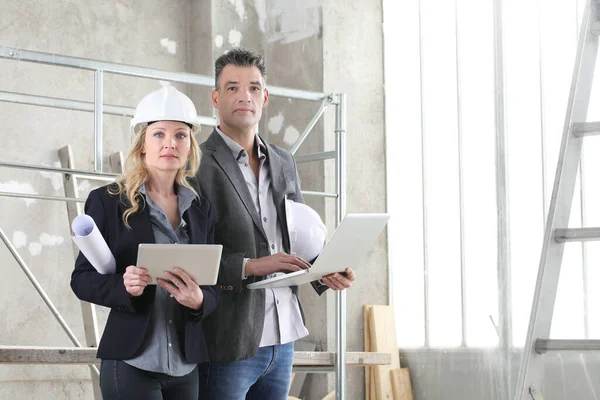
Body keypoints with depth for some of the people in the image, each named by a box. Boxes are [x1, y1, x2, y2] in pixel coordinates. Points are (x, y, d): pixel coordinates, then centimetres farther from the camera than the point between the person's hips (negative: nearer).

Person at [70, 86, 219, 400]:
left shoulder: (201, 209, 10)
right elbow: (82, 279, -2)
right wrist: (124, 286, -22)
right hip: (132, 364, -4)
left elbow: (214, 285, 11)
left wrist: (199, 300, -12)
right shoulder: (108, 201, -2)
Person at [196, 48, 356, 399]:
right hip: (229, 344, -6)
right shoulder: (198, 165, -8)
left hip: (282, 340, 6)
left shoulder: (284, 163, 14)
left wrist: (326, 272, 0)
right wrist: (250, 267, -21)